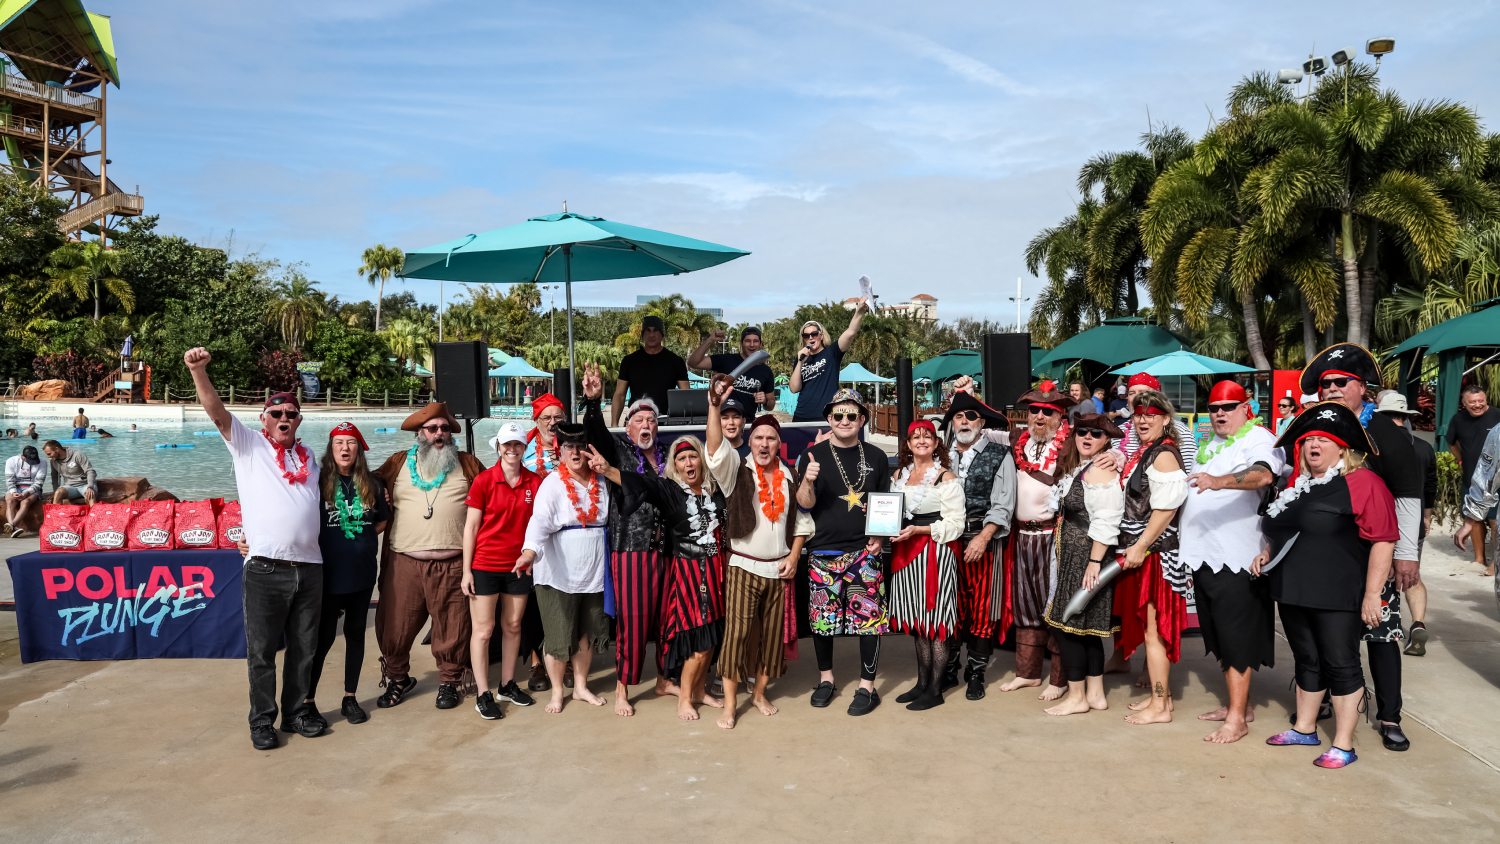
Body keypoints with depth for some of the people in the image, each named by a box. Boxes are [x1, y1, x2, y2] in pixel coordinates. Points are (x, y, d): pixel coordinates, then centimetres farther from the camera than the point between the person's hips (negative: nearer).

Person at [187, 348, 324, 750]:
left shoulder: (309, 458, 18)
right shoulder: (248, 446, 5)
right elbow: (216, 411, -10)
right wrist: (198, 371, -23)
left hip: (309, 568, 4)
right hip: (266, 569, -4)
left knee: (304, 648, 12)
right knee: (262, 650, 3)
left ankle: (297, 711, 26)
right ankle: (262, 720, 16)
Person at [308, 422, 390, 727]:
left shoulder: (370, 484, 6)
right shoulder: (319, 481, -3)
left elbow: (383, 520, 17)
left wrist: (363, 538, 6)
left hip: (362, 570, 4)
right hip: (328, 572, -4)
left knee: (356, 632, 10)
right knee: (324, 635, -2)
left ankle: (350, 698, 21)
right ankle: (306, 700, 8)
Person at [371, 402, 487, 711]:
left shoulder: (468, 465, 10)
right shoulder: (398, 463, 12)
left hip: (452, 564, -1)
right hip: (404, 562, 1)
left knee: (452, 627, 3)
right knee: (394, 626, 5)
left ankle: (450, 681, 22)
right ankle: (397, 678, 27)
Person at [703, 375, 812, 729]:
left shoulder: (790, 477, 6)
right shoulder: (737, 470, -4)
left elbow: (802, 520, 13)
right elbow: (716, 449, -24)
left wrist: (794, 556, 1)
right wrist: (715, 407, -38)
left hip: (779, 568, 4)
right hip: (744, 566, -3)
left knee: (772, 634, 10)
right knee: (737, 633, -7)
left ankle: (759, 693, 27)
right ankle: (729, 704, 1)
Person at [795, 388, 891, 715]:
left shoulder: (875, 457, 9)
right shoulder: (813, 455, 3)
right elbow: (805, 504, -3)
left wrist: (880, 535, -1)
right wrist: (808, 482, -23)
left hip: (864, 551, 0)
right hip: (823, 551, 0)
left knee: (869, 618, -2)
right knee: (822, 617, 6)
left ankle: (867, 686, 11)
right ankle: (826, 678, 26)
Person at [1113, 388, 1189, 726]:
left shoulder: (1163, 455, -16)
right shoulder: (1144, 452, 14)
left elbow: (1165, 509, -21)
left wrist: (1140, 547, -21)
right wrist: (1134, 548, 18)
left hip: (1155, 552, -10)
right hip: (1141, 550, 10)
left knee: (1153, 631, -3)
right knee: (1151, 628, 16)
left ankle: (1160, 707, 6)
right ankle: (1161, 694, 26)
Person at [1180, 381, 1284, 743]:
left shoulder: (1259, 439, -8)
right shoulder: (1210, 445, 19)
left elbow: (1262, 474, -31)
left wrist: (1219, 481, -46)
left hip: (1236, 558, -9)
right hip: (1203, 554, 9)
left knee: (1236, 640, -5)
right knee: (1220, 638, 15)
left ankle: (1237, 719, 1)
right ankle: (1239, 704, 28)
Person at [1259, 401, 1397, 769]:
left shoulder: (1362, 483, -10)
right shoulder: (1295, 485, 14)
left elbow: (1383, 539, -15)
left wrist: (1372, 593, -18)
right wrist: (1267, 553, 10)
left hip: (1337, 598, -7)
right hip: (1293, 593, 7)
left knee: (1341, 665, 2)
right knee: (1306, 662, 17)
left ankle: (1343, 745, 12)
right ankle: (1305, 729, 30)